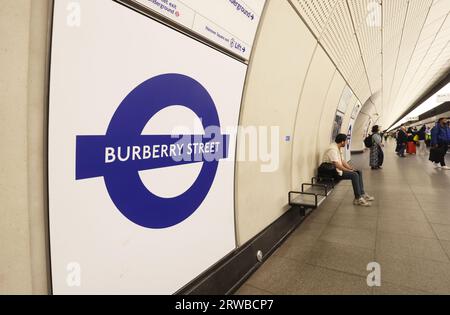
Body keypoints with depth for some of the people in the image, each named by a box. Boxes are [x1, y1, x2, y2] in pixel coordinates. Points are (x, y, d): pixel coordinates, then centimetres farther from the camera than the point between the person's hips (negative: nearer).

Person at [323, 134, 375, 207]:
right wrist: (349, 170, -19)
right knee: (354, 175, -22)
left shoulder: (338, 148, 11)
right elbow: (336, 165, -27)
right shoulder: (333, 149, -22)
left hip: (338, 170, 11)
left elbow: (342, 161, 15)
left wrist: (351, 168, 4)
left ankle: (362, 194, 9)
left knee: (359, 172, 7)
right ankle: (358, 199, -15)